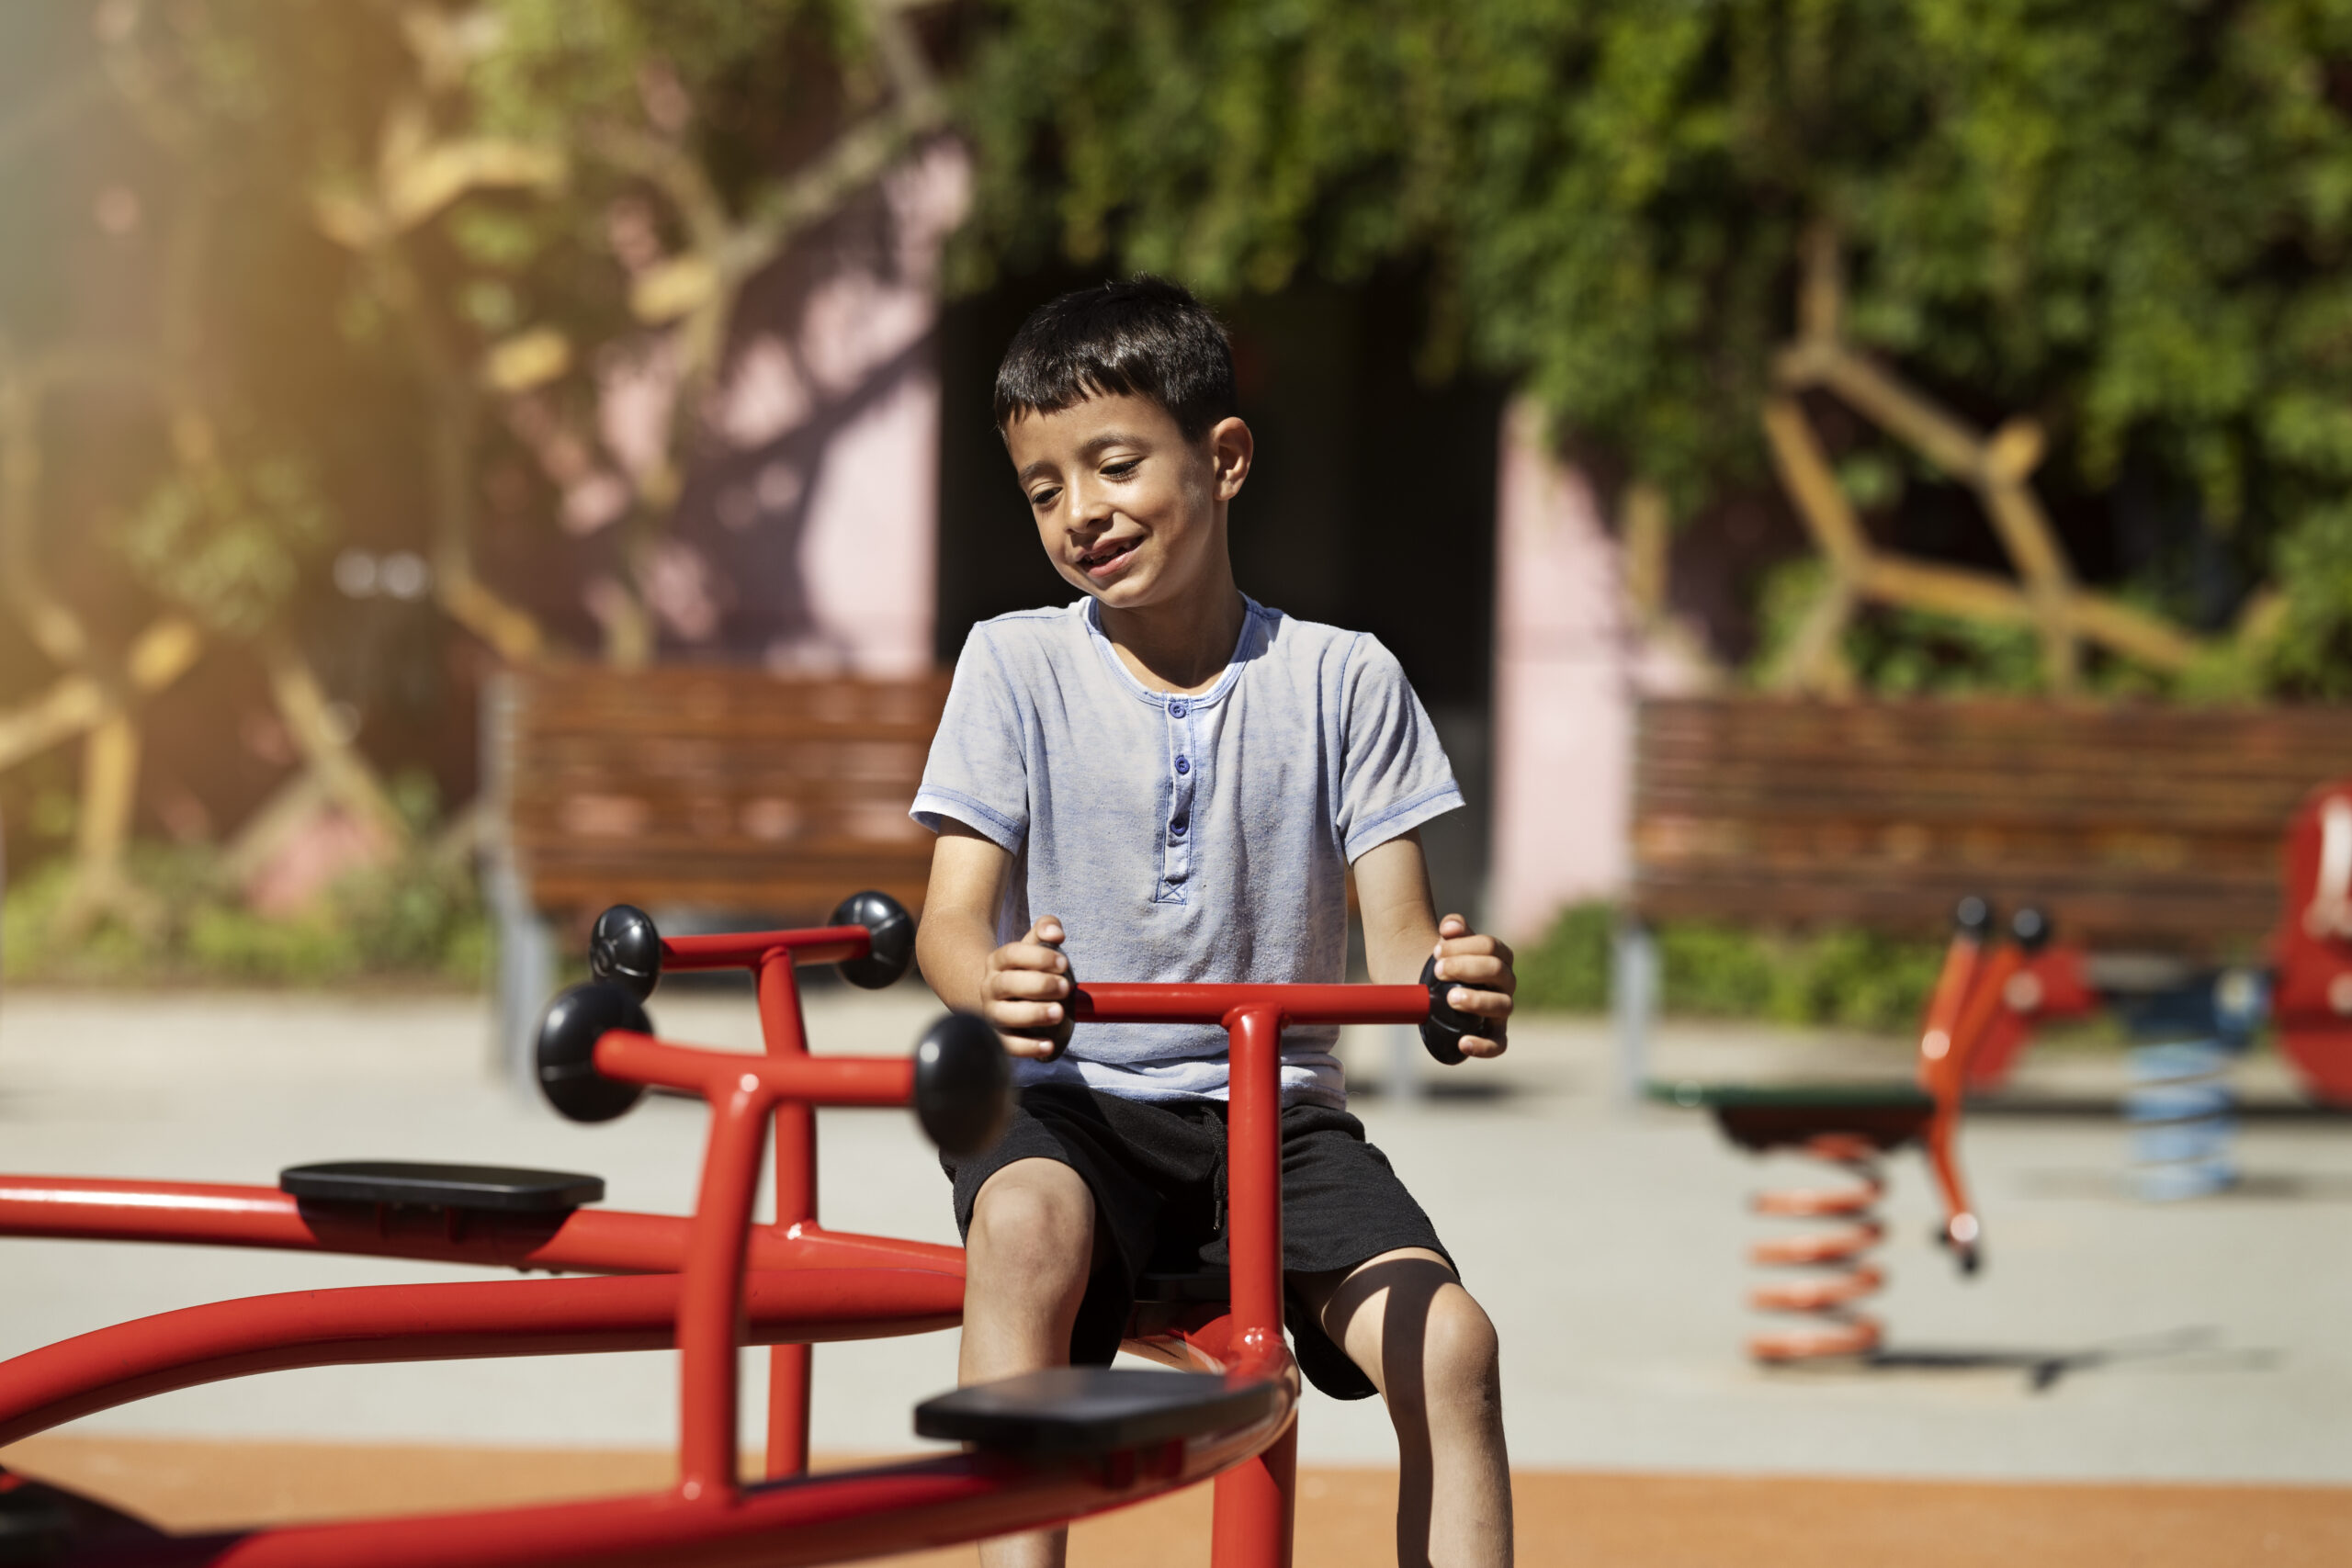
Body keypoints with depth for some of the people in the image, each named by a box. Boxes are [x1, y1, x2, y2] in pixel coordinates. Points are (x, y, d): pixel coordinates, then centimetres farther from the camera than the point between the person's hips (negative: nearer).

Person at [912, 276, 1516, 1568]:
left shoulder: (1342, 679, 4)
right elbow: (952, 915, -5)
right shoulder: (1015, 664, 3)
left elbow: (1394, 938, 0)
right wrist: (993, 983, -31)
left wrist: (1448, 979, -26)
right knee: (1027, 1220, -37)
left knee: (1449, 1344, -24)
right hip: (1069, 1099, -1)